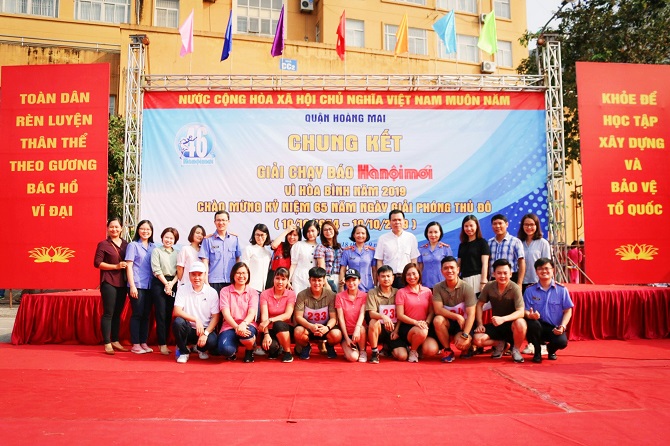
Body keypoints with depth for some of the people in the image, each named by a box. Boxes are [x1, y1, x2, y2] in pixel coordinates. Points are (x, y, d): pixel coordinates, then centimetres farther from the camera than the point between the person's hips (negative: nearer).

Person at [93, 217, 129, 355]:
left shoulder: (126, 244, 11)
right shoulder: (103, 244, -2)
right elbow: (97, 263, -8)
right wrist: (116, 266, -15)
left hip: (122, 283, 5)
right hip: (109, 282, -5)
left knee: (118, 313, 11)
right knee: (108, 313, -3)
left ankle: (115, 341, 20)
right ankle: (107, 344, 2)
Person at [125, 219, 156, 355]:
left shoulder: (153, 247, 12)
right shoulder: (133, 245, 0)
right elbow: (129, 266, -5)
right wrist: (132, 285, -13)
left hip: (150, 286, 4)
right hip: (137, 285, -4)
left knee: (146, 315, 8)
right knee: (137, 314, -2)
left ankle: (144, 343, 16)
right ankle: (135, 344, 6)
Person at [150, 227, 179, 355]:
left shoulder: (177, 253, 13)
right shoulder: (157, 251, 3)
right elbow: (157, 270, -5)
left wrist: (172, 283, -8)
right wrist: (166, 283, -10)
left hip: (173, 284, 4)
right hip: (159, 283, -4)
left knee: (169, 314, 4)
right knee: (161, 314, -5)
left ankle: (163, 342, 12)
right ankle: (162, 344, -1)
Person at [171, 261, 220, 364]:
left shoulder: (212, 292, -2)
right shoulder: (182, 290, -2)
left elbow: (215, 317, -4)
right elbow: (176, 311, -13)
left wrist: (205, 333, -18)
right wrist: (196, 320, -26)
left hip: (206, 329, 0)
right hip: (189, 329, 0)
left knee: (212, 342, -31)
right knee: (178, 321, -31)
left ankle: (200, 348, 10)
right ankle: (183, 351, -5)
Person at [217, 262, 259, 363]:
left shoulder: (253, 292, 8)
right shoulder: (225, 291, 5)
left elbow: (252, 313, -6)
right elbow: (225, 313, -6)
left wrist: (243, 324, -29)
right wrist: (236, 326, -25)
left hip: (247, 325, 0)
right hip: (229, 326, 0)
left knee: (246, 334, -38)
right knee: (225, 349, -32)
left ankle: (249, 350, 2)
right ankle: (233, 350, 11)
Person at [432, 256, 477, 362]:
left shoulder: (467, 288, -14)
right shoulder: (438, 287, -7)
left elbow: (471, 315, -18)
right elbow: (438, 310, -15)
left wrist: (465, 335, -28)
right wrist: (457, 317, -25)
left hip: (464, 324, -2)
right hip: (447, 323, 2)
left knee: (461, 343, -31)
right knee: (437, 320, -31)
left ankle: (466, 349, 10)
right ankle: (448, 351, -9)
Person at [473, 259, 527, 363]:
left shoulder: (515, 288, -18)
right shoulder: (489, 286, -8)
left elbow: (521, 312, -26)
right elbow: (479, 305, 4)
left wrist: (503, 319, -41)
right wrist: (480, 324, -6)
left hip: (511, 324, -3)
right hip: (496, 325, 3)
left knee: (520, 323, -38)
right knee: (477, 339, -21)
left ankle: (515, 350, -7)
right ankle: (500, 344, 12)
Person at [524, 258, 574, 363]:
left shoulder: (561, 289, 1)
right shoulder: (530, 290, 1)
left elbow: (567, 311, 3)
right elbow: (525, 311, -1)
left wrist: (562, 326, -13)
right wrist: (530, 315, -26)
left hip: (555, 328, 0)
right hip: (538, 324, 0)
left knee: (562, 342, -30)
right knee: (533, 323, -35)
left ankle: (551, 350, 15)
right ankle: (537, 352, -4)